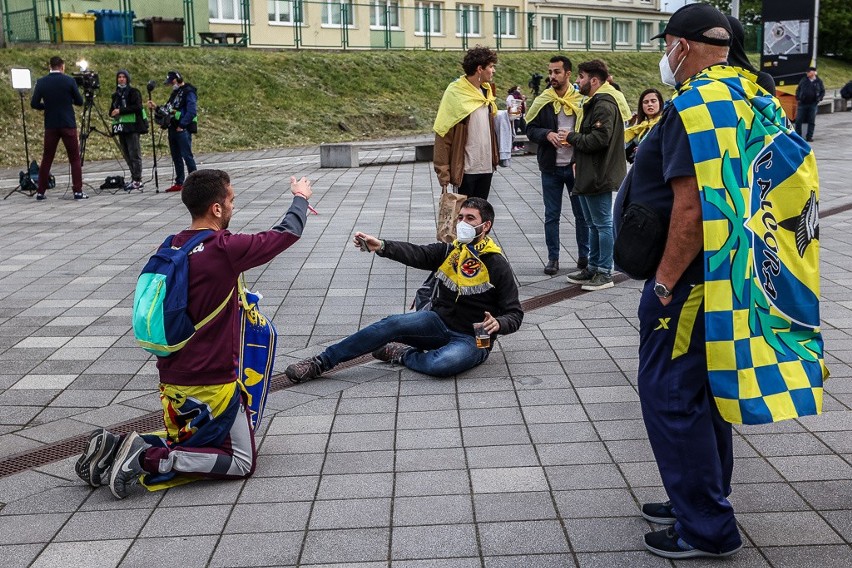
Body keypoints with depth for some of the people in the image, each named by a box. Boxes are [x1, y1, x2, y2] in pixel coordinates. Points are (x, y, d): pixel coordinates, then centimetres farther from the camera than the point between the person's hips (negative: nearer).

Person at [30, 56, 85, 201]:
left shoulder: (41, 82, 1)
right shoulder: (69, 81, -6)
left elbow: (34, 103, 0)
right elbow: (79, 101, 0)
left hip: (50, 125, 3)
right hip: (68, 125, -3)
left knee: (46, 159, 9)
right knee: (75, 159, 3)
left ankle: (40, 192, 9)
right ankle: (78, 191, -3)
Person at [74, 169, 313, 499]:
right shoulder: (226, 250, -17)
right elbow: (288, 233, -4)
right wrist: (301, 198, 16)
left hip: (171, 379, 8)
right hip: (212, 385, -8)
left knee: (188, 445, 27)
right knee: (242, 463, 4)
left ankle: (114, 447, 6)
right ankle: (151, 460, -11)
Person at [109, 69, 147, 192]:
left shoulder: (133, 92, 0)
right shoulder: (116, 94, 20)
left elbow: (137, 107, -13)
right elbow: (111, 110, 23)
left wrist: (121, 111, -15)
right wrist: (113, 112, -1)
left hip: (132, 126, -7)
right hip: (121, 127, 7)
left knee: (134, 153, -9)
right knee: (126, 154, 7)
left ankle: (137, 180, -10)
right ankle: (134, 178, 13)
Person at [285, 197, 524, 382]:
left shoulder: (497, 265, -7)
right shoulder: (449, 251, 6)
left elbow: (514, 313, -6)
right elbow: (416, 254, -13)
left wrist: (498, 324, -29)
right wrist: (381, 246, -31)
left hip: (472, 339, -4)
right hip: (440, 322, 5)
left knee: (442, 364, -38)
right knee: (394, 323, -21)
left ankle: (403, 354, -5)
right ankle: (320, 362, -17)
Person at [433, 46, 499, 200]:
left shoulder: (486, 91, 11)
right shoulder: (455, 94, -11)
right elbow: (443, 135, -12)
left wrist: (494, 157, 13)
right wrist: (443, 172, -16)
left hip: (486, 167, 7)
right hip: (466, 169, -6)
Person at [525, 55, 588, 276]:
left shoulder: (581, 100, -3)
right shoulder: (542, 101, 2)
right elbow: (530, 128, 3)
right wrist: (546, 134, -17)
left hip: (576, 166, -1)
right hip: (551, 167, 1)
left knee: (582, 214, 8)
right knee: (551, 215, 7)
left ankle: (584, 256, 21)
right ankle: (553, 258, 16)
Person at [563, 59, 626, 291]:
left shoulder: (604, 105, -16)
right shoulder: (594, 103, 17)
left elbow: (598, 140, -24)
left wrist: (572, 137, -12)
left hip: (599, 176, -11)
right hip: (589, 174, 11)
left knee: (603, 224, -4)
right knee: (593, 224, 16)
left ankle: (605, 273, 2)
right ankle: (593, 268, 26)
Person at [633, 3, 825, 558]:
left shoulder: (695, 106, -18)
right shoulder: (754, 100, 11)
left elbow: (692, 207, -25)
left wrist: (664, 282, -18)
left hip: (692, 275, -10)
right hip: (736, 278, 10)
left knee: (670, 394, 0)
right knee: (704, 389, 19)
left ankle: (706, 528, 8)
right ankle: (702, 502, 31)